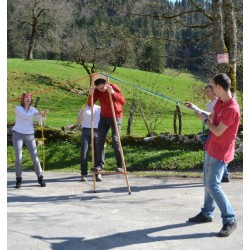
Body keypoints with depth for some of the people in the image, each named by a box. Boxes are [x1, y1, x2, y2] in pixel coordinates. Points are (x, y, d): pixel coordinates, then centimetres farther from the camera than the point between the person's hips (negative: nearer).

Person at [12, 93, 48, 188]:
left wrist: (44, 115, -29)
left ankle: (40, 178, 10)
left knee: (35, 157, -2)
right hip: (17, 134, -2)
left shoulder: (33, 109, 5)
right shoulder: (18, 108, -5)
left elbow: (41, 119, -7)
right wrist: (37, 113, -35)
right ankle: (18, 180, 2)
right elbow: (24, 116, -24)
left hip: (29, 135, 3)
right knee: (18, 158, -9)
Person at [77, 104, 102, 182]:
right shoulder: (84, 108, 15)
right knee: (84, 154, -9)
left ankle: (98, 174, -1)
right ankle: (84, 174, -4)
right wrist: (82, 110, -4)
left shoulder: (99, 108, 15)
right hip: (86, 131, 0)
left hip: (97, 131, 0)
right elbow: (78, 121, 7)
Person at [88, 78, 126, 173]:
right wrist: (91, 95, -25)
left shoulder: (113, 87, -13)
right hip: (104, 117, 4)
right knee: (100, 141, -5)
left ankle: (120, 165, -8)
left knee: (115, 141, -14)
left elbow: (123, 101, -23)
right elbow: (90, 104, -7)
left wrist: (113, 93, -35)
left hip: (116, 117, -4)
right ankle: (99, 165, -3)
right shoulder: (97, 90, -4)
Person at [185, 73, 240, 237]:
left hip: (220, 153, -10)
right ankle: (207, 214, 30)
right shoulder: (220, 102, 4)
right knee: (208, 183, 17)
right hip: (211, 149, 10)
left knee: (213, 186, -12)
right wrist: (196, 109, 20)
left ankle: (230, 220, -3)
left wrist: (205, 120, -10)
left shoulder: (232, 109, -26)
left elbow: (218, 131, -23)